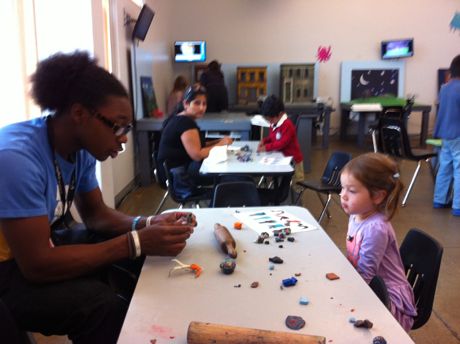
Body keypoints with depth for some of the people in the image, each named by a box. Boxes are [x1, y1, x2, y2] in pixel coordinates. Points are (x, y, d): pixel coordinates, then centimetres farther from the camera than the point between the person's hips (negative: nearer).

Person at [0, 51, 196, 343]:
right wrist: (136, 242, -30)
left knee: (144, 258, 2)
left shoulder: (82, 147, -5)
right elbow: (38, 266, -30)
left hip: (44, 244, 8)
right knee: (103, 305, -29)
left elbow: (96, 214, 7)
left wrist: (146, 225, -13)